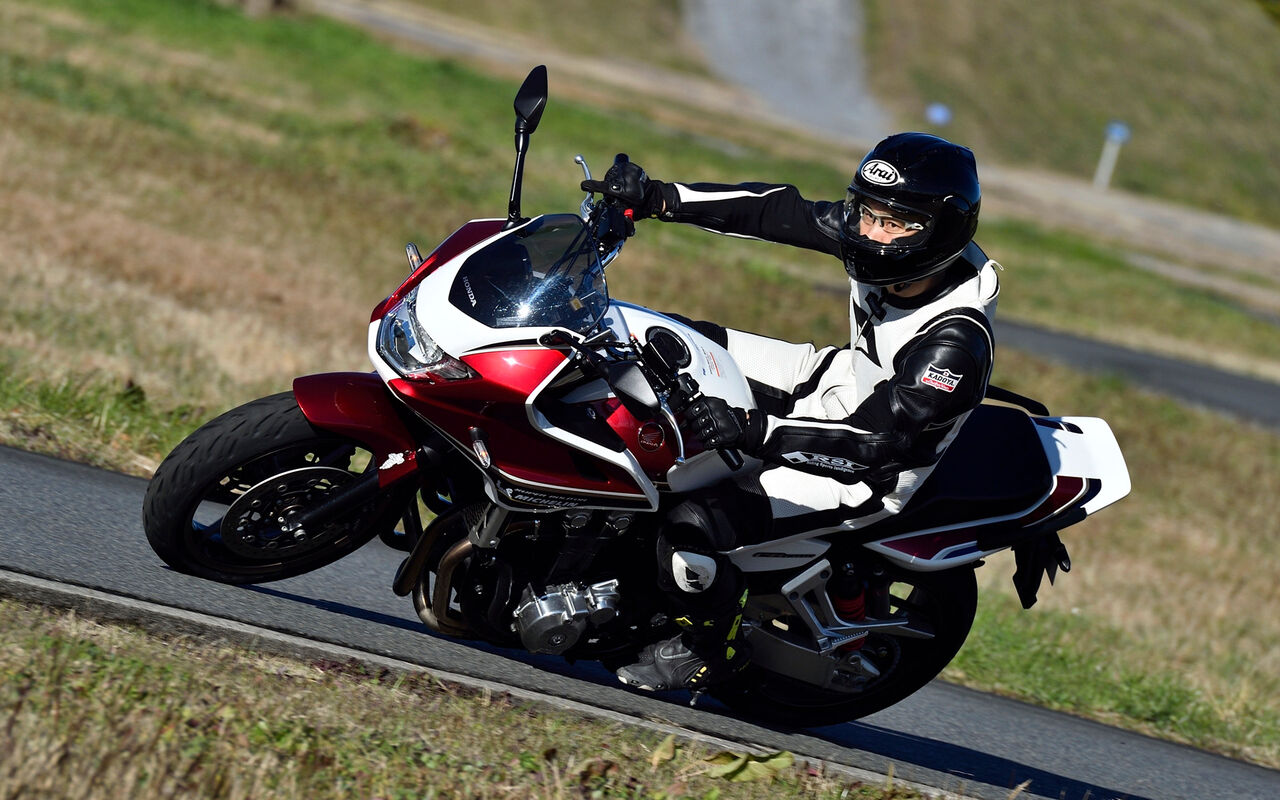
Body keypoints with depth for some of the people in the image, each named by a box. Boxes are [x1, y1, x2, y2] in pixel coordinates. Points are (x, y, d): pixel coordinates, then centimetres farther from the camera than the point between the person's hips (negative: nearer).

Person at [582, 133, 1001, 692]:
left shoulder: (956, 343, -35)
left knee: (695, 529, -22)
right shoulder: (878, 245, -14)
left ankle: (715, 647, 7)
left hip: (865, 477, -9)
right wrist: (654, 198, -15)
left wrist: (754, 430, -45)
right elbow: (776, 211, -9)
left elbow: (873, 442, -36)